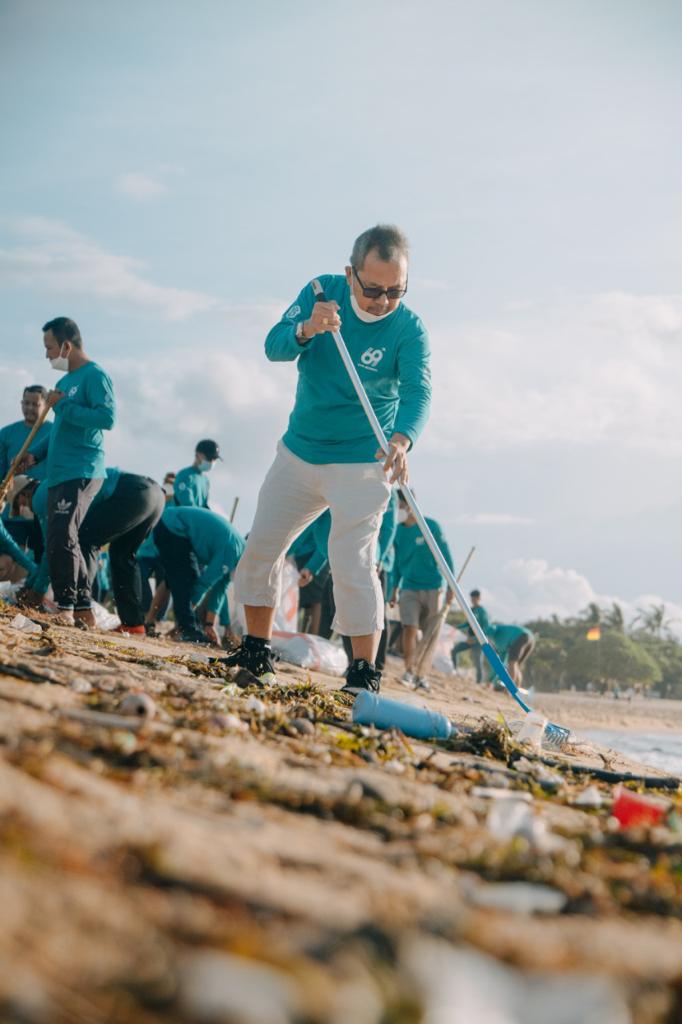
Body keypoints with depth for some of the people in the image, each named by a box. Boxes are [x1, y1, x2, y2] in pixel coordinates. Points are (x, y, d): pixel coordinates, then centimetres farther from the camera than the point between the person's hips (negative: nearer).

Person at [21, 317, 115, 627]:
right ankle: (83, 610, 15)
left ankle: (66, 607, -12)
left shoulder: (94, 375, -8)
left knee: (62, 537, -16)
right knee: (59, 540, 9)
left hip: (82, 473, -9)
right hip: (59, 474, 9)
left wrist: (62, 405, -16)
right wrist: (36, 454, 12)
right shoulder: (64, 382, 19)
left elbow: (107, 417, -20)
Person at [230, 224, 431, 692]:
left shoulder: (409, 328, -16)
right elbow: (274, 347, -17)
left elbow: (417, 392, -29)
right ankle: (256, 653, 24)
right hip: (299, 452, 5)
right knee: (261, 547, 9)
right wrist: (306, 330, -40)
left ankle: (365, 673, -11)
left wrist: (402, 440, -49)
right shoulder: (323, 292, -8)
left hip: (363, 464, -5)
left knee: (353, 562, -16)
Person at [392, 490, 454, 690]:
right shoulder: (398, 531, 3)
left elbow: (446, 557, -3)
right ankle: (409, 671, -9)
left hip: (432, 587, -2)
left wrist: (450, 587, -5)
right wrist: (393, 588, 14)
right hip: (409, 588, 2)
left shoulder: (431, 526, -7)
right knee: (409, 629, -14)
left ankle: (422, 675, 11)